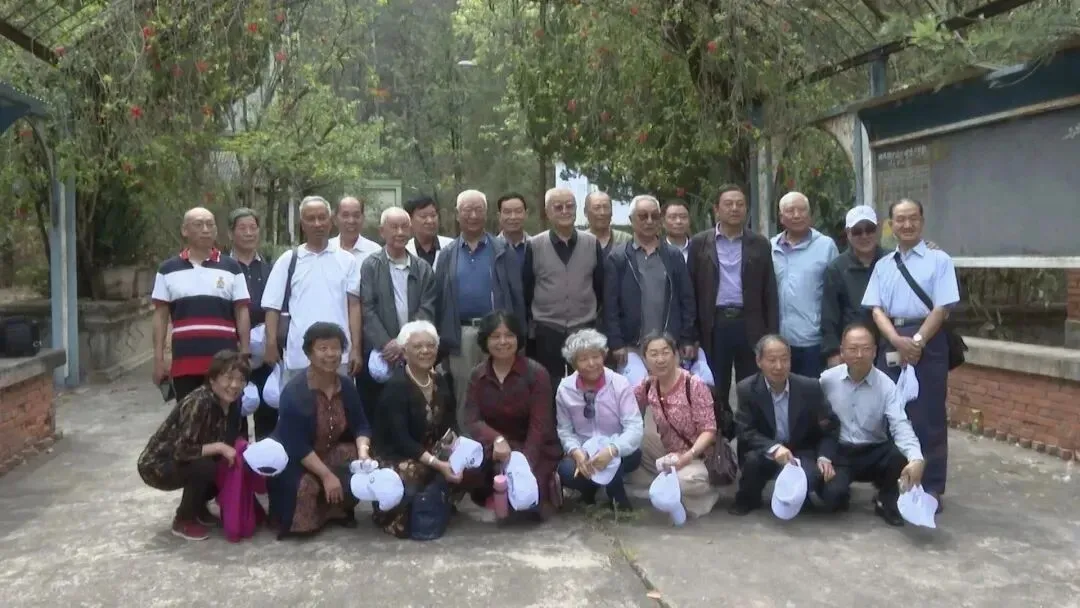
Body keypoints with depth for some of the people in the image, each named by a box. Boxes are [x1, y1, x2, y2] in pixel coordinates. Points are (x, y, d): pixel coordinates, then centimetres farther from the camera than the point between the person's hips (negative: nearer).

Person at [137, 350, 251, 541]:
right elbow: (181, 450, -33)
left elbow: (237, 435, 5)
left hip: (181, 462, 7)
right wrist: (219, 447, -30)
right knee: (203, 467, -30)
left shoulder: (233, 402, -8)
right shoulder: (199, 403, -31)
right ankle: (183, 520, -6)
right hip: (157, 465, -7)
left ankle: (198, 508, 16)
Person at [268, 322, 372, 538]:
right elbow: (296, 445, -24)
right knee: (306, 486, -32)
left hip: (332, 452, 5)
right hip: (295, 461, -5)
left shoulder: (346, 386, -3)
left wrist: (363, 451, -22)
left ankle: (339, 509, 5)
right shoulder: (294, 392, -21)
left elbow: (360, 425, 0)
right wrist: (326, 475, -27)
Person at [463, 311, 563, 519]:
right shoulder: (478, 375, -1)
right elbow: (472, 419, -9)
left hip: (535, 449, -3)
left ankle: (545, 485, 11)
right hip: (496, 448, 3)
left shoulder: (536, 373, -13)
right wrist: (497, 439, -30)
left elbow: (539, 426, -16)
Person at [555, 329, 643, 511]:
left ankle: (617, 498, -3)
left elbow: (635, 428, -19)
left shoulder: (619, 384, -13)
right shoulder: (565, 389, -6)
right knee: (566, 471, -32)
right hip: (584, 454, 2)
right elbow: (565, 430, 1)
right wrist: (576, 452, -22)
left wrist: (611, 450, -37)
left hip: (618, 453, -1)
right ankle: (590, 489, 6)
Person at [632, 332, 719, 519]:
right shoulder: (648, 386, -2)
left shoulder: (694, 385, -18)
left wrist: (686, 457, -30)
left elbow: (709, 431, -18)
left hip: (697, 456, -6)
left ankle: (707, 491, 0)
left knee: (685, 480, -37)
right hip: (668, 454, 6)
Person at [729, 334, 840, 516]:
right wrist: (774, 448, -34)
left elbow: (830, 427, -2)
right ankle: (747, 500, -1)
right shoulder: (747, 389, -12)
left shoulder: (810, 387, -10)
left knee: (810, 476, -31)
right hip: (765, 452, 0)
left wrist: (825, 457, -18)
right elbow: (746, 432, -16)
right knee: (753, 459, -33)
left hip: (802, 452, 0)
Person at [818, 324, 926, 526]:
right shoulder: (827, 380, -5)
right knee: (832, 495, -29)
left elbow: (901, 426, -21)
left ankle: (887, 500, 0)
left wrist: (916, 459, -39)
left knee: (902, 457, -33)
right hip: (839, 453, 0)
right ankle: (841, 493, 13)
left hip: (874, 453, 1)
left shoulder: (886, 385, -9)